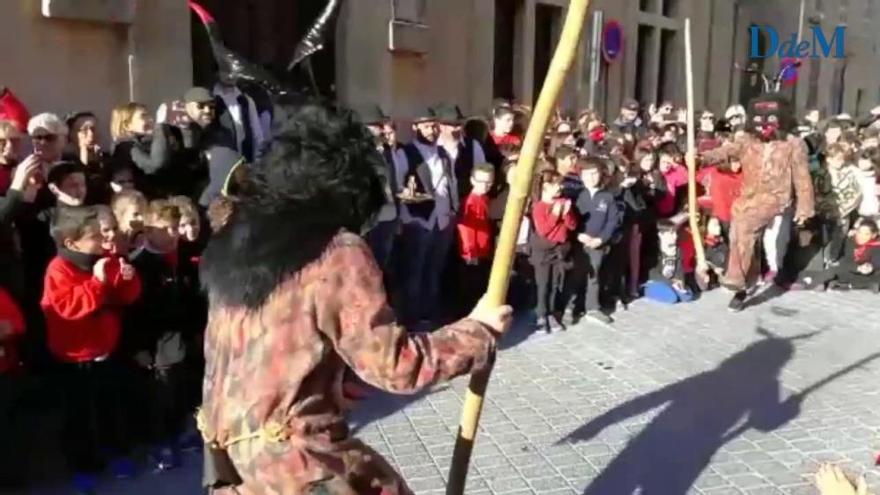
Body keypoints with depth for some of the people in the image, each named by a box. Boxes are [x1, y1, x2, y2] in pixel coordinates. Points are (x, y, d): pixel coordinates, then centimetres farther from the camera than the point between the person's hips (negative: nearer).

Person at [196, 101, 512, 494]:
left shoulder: (236, 234, 1)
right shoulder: (338, 254, -19)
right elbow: (395, 365, -16)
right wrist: (479, 330, -6)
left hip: (227, 441, 7)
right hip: (294, 456, -7)